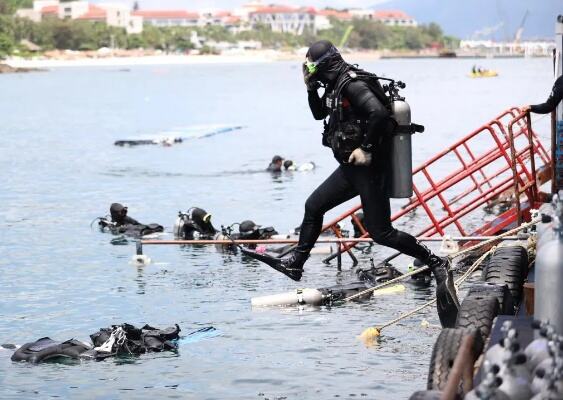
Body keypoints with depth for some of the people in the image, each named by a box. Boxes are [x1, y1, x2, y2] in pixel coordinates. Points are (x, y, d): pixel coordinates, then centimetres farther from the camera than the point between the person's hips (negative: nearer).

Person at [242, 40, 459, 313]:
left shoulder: (352, 85, -19)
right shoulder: (336, 86, 11)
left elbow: (379, 113, -32)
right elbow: (319, 114, 27)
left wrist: (367, 148, -25)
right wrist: (310, 88, 11)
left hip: (367, 168, -10)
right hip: (351, 168, 10)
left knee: (381, 233, -9)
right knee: (313, 206, 16)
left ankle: (437, 264, -4)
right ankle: (295, 263, 26)